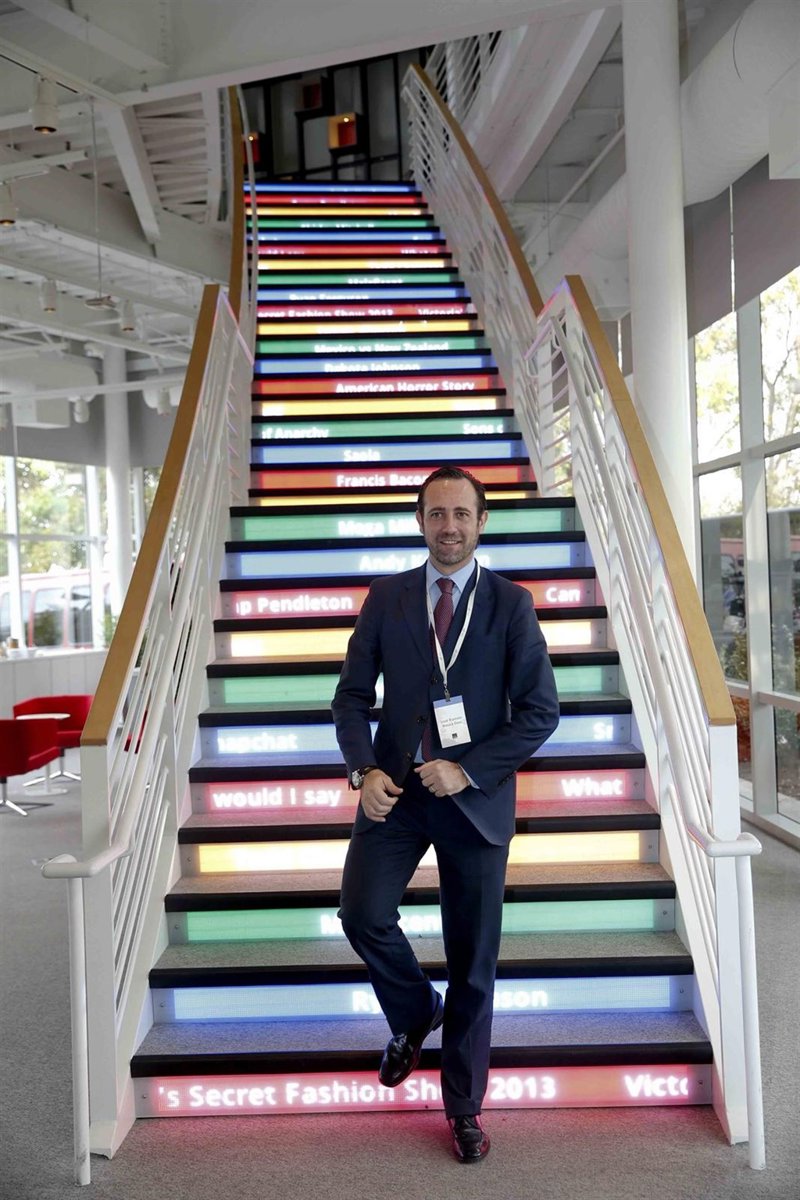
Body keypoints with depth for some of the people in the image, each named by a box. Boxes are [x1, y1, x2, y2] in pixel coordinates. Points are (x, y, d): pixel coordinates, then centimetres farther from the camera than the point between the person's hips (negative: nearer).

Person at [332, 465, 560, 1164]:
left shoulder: (511, 603, -3)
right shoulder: (386, 598, 3)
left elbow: (540, 711, -6)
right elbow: (353, 695, 4)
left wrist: (468, 770, -15)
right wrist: (365, 771, -11)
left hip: (475, 797, -1)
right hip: (395, 791, 2)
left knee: (474, 961, 8)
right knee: (362, 915, -9)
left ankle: (464, 1107, 29)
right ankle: (415, 1014, 25)